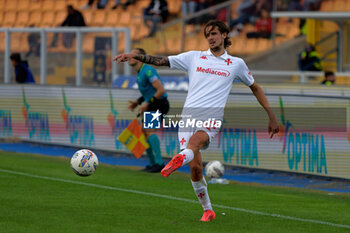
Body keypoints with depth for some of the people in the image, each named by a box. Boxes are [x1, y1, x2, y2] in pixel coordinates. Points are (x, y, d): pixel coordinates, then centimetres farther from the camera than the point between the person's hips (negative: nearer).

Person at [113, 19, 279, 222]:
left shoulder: (236, 64, 14)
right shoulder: (194, 57, 16)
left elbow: (255, 88, 25)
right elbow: (161, 61, 14)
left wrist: (271, 116, 24)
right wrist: (135, 56, 1)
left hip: (212, 118, -2)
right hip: (189, 114, 2)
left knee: (194, 141, -36)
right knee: (195, 168, -8)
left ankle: (180, 159, -67)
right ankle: (208, 210, 7)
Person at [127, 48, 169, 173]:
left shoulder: (148, 71, -19)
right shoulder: (139, 73, 13)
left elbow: (161, 90, -25)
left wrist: (147, 105, -22)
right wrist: (137, 102, 12)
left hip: (159, 104, -10)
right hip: (152, 106, 10)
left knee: (150, 130, -24)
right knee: (144, 133, 11)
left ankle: (159, 163, -29)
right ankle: (152, 163, 20)